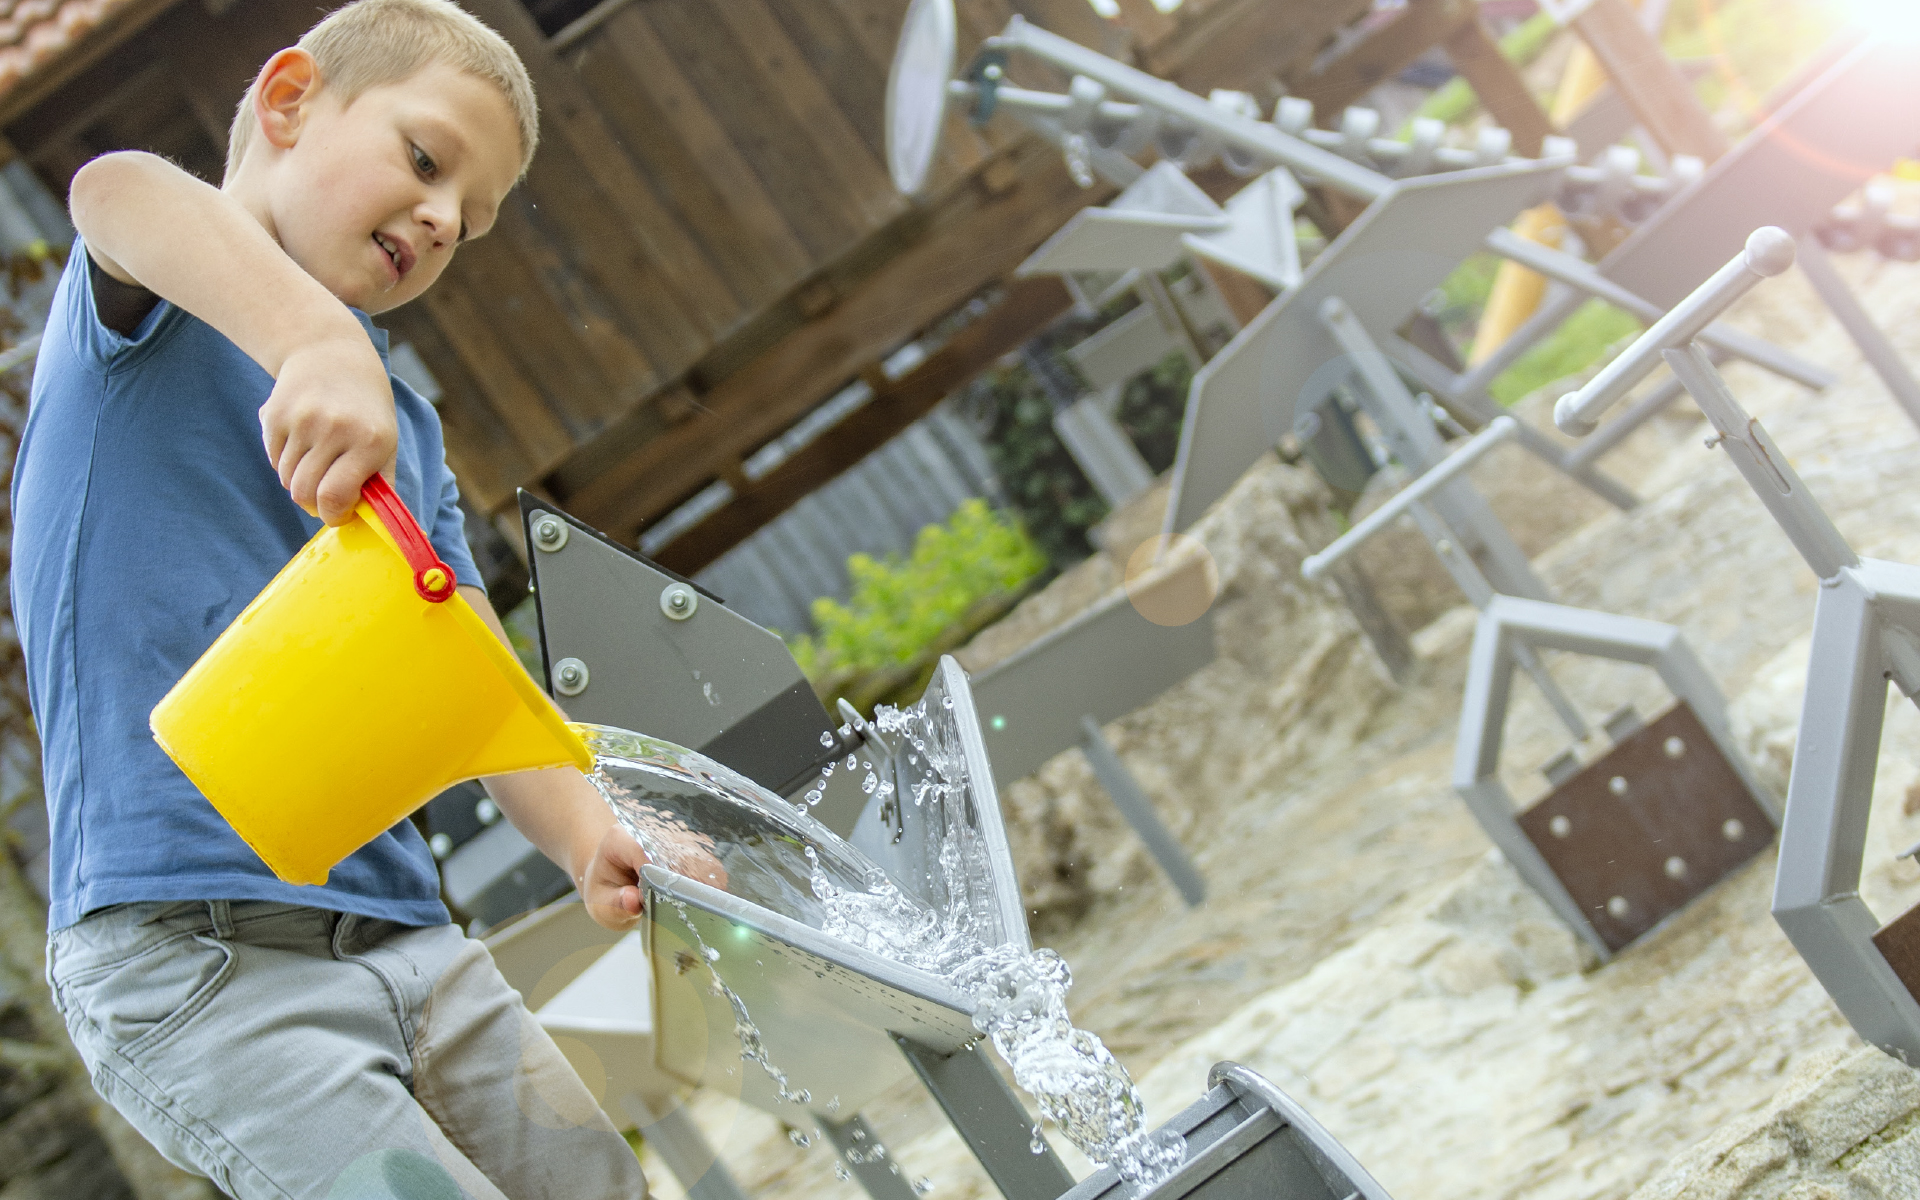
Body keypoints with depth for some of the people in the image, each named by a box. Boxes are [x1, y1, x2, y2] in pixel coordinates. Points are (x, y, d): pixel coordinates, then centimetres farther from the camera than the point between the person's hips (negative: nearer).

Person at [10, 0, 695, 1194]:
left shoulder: (404, 426, 20)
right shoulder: (166, 302, 0)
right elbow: (119, 193, -26)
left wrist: (590, 830, -9)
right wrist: (321, 342, -46)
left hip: (402, 937, 8)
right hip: (188, 954, -7)